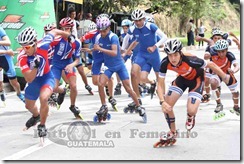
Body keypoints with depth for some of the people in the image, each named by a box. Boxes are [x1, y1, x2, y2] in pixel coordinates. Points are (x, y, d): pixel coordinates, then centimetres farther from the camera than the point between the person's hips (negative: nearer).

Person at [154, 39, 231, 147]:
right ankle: (172, 134, 16)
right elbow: (160, 84, -20)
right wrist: (162, 102, -35)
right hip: (182, 78, 4)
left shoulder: (191, 61, -39)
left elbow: (211, 65, -24)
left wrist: (225, 77, -10)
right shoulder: (165, 63, -28)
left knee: (191, 110, -22)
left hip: (196, 79, -4)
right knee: (166, 107, -9)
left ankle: (190, 117, 20)